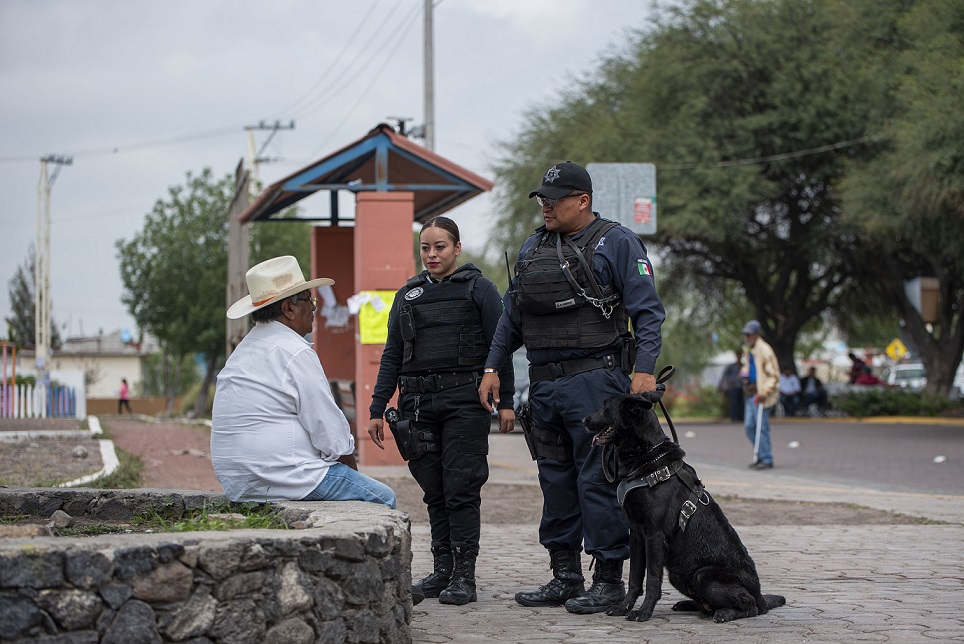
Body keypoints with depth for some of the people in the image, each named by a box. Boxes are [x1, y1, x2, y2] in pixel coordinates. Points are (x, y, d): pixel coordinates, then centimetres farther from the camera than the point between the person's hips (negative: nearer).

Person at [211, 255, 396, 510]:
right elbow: (328, 425, -13)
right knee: (382, 498, -2)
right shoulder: (295, 352, -13)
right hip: (284, 477, -10)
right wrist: (349, 460, 6)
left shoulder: (244, 349, 17)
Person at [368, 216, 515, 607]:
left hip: (465, 401, -4)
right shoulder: (408, 295, 15)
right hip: (419, 403, 4)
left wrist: (506, 402, -7)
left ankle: (464, 577, -4)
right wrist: (377, 409, 11)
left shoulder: (478, 289, 4)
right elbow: (392, 355, 16)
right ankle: (442, 571, 12)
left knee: (461, 489, -7)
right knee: (434, 492, 6)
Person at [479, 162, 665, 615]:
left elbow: (648, 311, -7)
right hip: (544, 382, 7)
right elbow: (511, 317, 22)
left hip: (594, 378, -7)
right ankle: (565, 578, 17)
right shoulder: (532, 248, 16)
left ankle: (609, 578, 0)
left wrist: (644, 369, -18)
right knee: (556, 480, 10)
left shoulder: (616, 243, -3)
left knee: (598, 479, -7)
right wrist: (492, 367, 14)